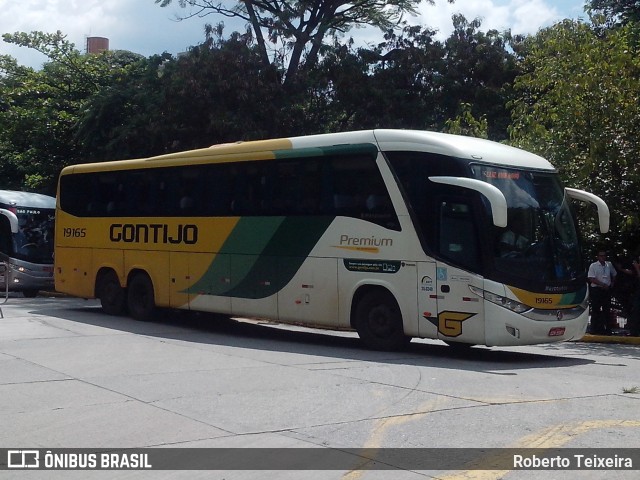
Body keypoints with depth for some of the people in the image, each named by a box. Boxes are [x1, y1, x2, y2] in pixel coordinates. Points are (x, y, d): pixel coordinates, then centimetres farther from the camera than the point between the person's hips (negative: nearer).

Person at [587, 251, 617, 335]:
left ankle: (606, 328, 17)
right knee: (596, 310, -2)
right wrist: (603, 284, -19)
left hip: (607, 290, 5)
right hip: (596, 289, -5)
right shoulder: (593, 266, -7)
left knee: (607, 309, 9)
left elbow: (614, 274, 25)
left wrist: (612, 283, 10)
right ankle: (595, 329, 4)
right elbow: (591, 279, -15)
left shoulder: (609, 265, 8)